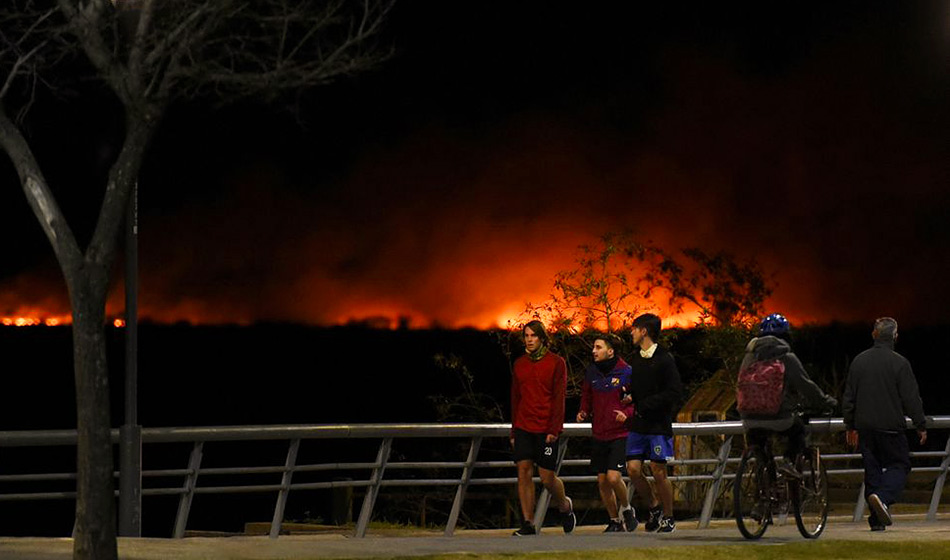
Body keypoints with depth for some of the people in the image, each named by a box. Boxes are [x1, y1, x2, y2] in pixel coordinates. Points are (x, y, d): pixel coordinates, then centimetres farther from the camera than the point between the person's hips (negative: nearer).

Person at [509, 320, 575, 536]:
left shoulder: (556, 363, -2)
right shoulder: (519, 364, 11)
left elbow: (559, 398, -6)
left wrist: (554, 430, -13)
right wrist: (513, 431, 14)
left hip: (546, 429, -4)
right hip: (523, 428, 4)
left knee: (547, 477, -3)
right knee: (524, 472, -6)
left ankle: (565, 506, 28)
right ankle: (528, 524, -4)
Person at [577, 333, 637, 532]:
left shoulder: (626, 372, -10)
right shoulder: (591, 372, 4)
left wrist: (626, 413, -23)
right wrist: (583, 412, 0)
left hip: (621, 434, -5)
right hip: (599, 434, 5)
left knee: (613, 477, -17)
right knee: (602, 481, 5)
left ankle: (626, 509, 11)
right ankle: (615, 521, 21)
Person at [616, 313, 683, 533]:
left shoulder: (664, 359, -10)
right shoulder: (635, 359, 11)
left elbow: (675, 391, -15)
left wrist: (646, 404, -16)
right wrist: (628, 394, -1)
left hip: (658, 424, -6)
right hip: (638, 425, 6)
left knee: (659, 472, -2)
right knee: (633, 469, -2)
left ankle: (668, 517, 13)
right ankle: (654, 506, 19)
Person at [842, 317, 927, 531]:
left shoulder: (859, 361, 7)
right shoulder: (899, 363, -8)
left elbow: (849, 397, 12)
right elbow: (911, 398, -7)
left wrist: (851, 426, 20)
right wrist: (921, 426, 2)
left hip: (865, 426, 5)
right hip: (890, 426, -4)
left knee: (872, 469, 10)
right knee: (899, 465, 4)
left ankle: (876, 519, 8)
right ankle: (882, 497, -23)